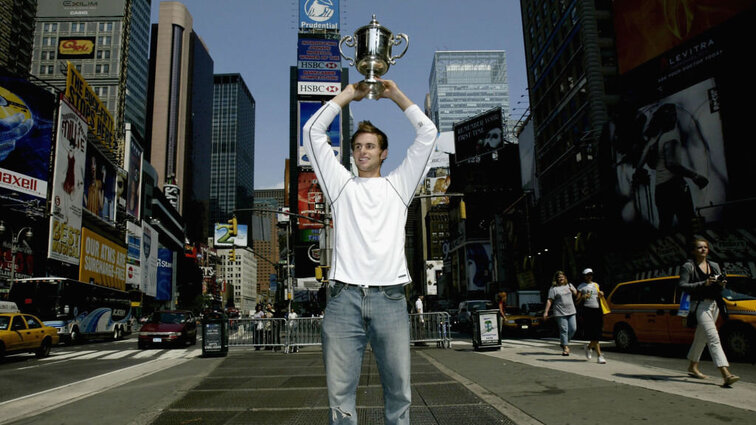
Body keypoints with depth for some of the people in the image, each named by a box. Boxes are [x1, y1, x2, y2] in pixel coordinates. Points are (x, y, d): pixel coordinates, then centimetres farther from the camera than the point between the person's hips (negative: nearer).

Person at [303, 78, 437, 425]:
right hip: (344, 297, 0)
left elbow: (427, 133, 16)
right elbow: (312, 131, 16)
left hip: (390, 298, 0)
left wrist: (395, 94, 22)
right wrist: (348, 94, 20)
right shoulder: (341, 184, 19)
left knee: (398, 393, 3)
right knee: (340, 395, 0)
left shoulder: (398, 185, 19)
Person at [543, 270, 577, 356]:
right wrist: (546, 312, -15)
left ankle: (563, 342, 24)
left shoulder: (569, 285, 13)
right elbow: (549, 301, -8)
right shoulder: (553, 288, -4)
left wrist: (573, 290, 2)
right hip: (560, 313, -5)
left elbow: (576, 294, 26)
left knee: (573, 329, 4)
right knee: (564, 330, -4)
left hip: (571, 311, 5)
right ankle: (565, 347, 6)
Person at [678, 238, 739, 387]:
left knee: (701, 337, 16)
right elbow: (682, 285, -14)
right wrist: (703, 284, -22)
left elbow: (720, 287, 20)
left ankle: (692, 367, 31)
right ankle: (726, 374, -22)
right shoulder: (688, 266, -4)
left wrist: (721, 283, -3)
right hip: (700, 304, -7)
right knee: (713, 338, -16)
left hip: (714, 304, 7)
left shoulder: (715, 266, 16)